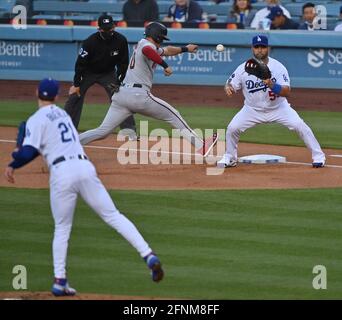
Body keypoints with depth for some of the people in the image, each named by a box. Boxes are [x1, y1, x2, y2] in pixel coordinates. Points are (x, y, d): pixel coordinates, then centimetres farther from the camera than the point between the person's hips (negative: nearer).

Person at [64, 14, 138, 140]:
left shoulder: (121, 41, -19)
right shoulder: (90, 42, -26)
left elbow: (123, 63, -7)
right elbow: (80, 63, -18)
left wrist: (119, 82, -13)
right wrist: (76, 84, -18)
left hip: (108, 73, 1)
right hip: (88, 72, -1)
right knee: (75, 96, -7)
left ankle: (129, 130, -11)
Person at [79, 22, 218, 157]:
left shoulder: (140, 45, 26)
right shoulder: (146, 44, -2)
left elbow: (166, 50, 42)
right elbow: (146, 50, -29)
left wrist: (185, 49, 51)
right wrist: (165, 65, -23)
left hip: (121, 94, 8)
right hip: (139, 95, -8)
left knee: (103, 131, 1)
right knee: (173, 115, 5)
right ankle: (200, 146, 6)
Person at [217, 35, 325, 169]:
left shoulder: (278, 67, -18)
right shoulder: (243, 69, -13)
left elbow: (286, 92, -27)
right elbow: (230, 85, -7)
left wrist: (271, 84, -45)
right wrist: (228, 88, -33)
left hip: (278, 107, -1)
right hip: (252, 109, 1)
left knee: (300, 126, -17)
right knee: (232, 128, -14)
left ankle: (318, 156, -4)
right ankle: (229, 158, 12)